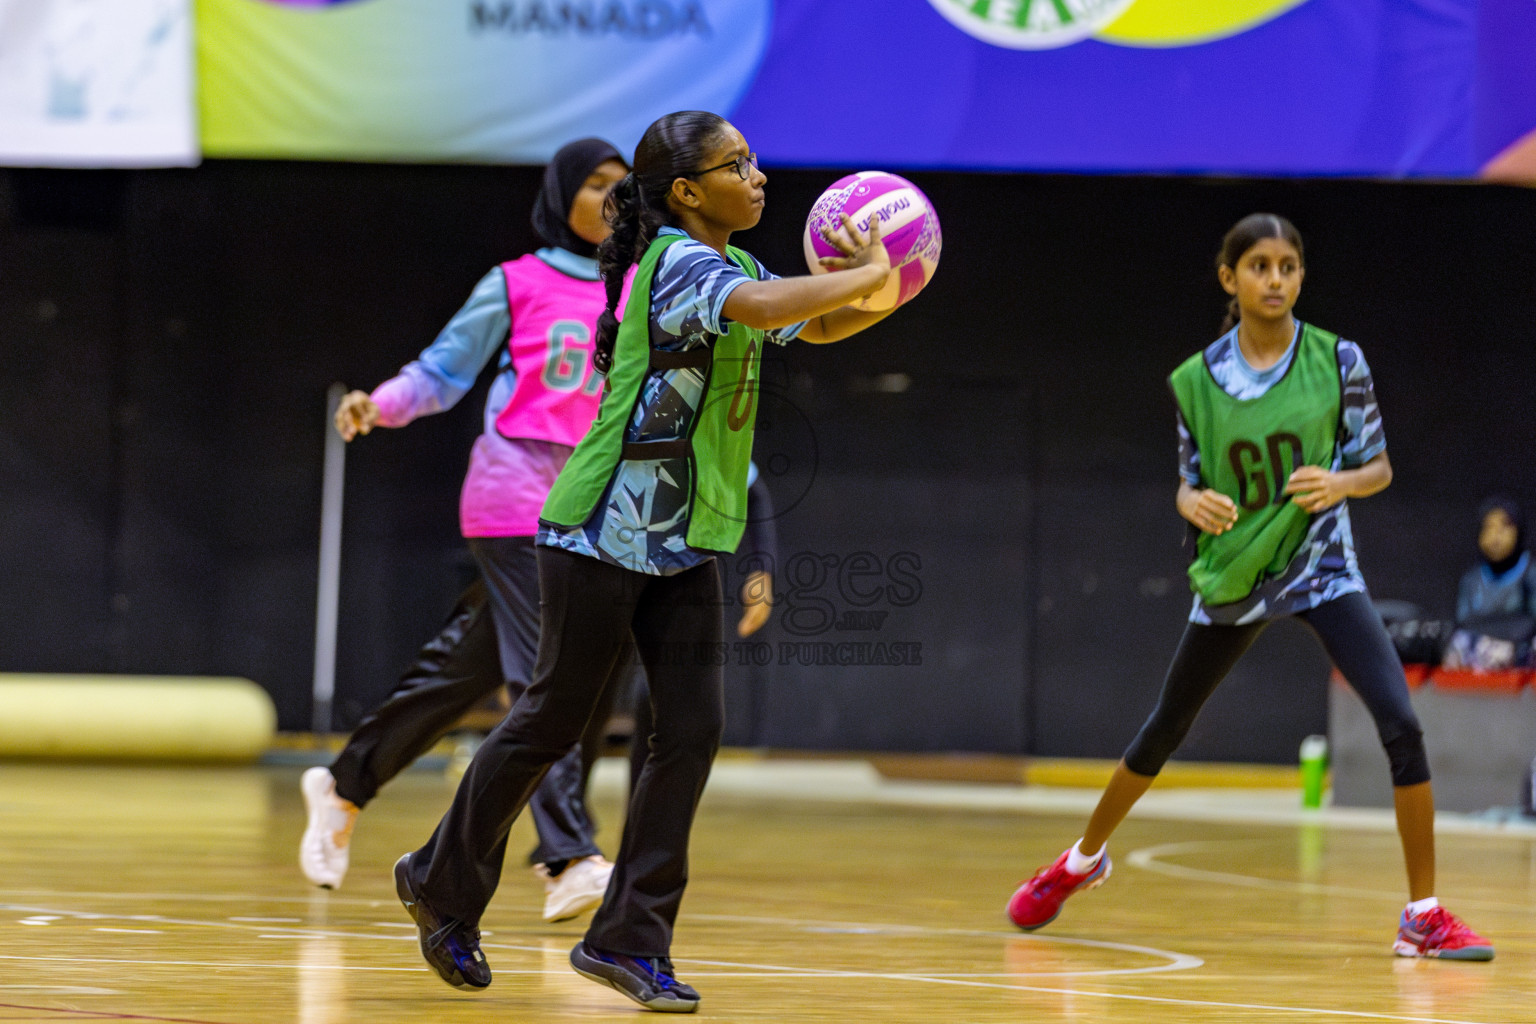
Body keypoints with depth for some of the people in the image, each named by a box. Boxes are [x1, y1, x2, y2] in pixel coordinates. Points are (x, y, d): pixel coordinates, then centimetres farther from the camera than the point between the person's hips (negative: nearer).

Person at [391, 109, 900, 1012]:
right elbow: (766, 307, -37)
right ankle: (443, 883, 23)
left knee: (692, 732, -2)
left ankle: (630, 938, 4)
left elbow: (816, 326, 21)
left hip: (683, 547, 8)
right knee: (553, 722, 3)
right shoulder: (680, 262, -17)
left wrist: (876, 293, -1)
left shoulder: (728, 263, 11)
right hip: (605, 533, -8)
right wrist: (865, 273, -25)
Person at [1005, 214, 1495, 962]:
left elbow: (1379, 467, 1)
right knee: (1163, 732, 15)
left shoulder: (1337, 359, -6)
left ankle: (1423, 916, -10)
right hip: (1231, 576, 2)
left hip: (1321, 569, -1)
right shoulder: (1196, 380, -3)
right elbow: (1190, 482, 7)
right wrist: (1193, 502, -16)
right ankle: (1083, 860, 41)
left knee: (1400, 723, -19)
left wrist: (1340, 483, -21)